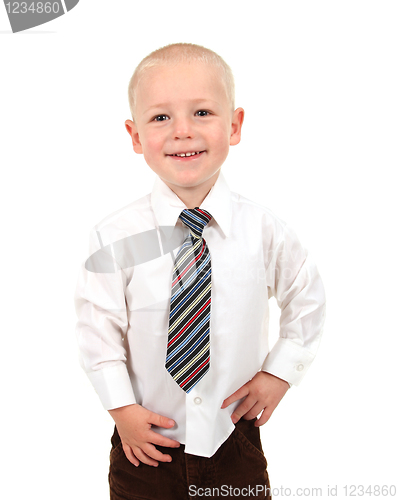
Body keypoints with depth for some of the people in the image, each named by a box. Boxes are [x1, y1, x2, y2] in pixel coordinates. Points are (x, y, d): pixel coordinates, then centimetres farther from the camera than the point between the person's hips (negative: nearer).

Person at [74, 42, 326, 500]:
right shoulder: (116, 237, -17)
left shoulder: (261, 229, -12)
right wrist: (122, 409, -9)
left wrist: (279, 374, -1)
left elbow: (307, 299, 4)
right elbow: (98, 329, -7)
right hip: (146, 442, 0)